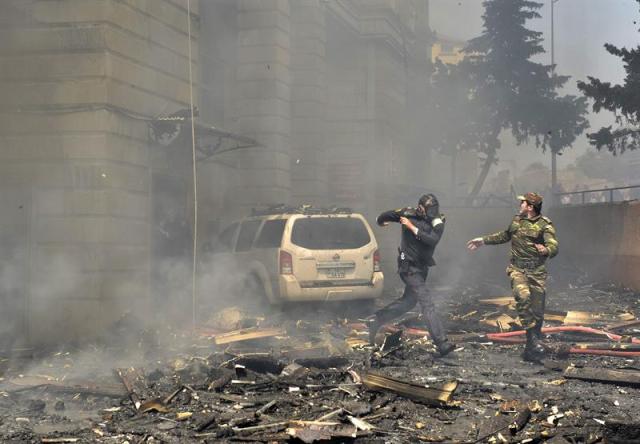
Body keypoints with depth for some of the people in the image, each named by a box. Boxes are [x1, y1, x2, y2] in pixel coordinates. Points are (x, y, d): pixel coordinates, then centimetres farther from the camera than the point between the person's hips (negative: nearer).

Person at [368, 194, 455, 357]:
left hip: (422, 267, 6)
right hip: (409, 266, -5)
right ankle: (441, 343, -20)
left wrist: (412, 228, -20)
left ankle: (378, 320, 36)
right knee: (427, 305, -14)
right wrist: (381, 222, 19)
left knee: (408, 301, 19)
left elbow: (432, 240, -22)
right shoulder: (408, 214, -13)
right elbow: (385, 216, 0)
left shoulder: (438, 222, -5)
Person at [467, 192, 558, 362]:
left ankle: (531, 349, 14)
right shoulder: (517, 220, 9)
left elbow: (554, 247, -22)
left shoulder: (545, 225, -9)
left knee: (537, 311, 1)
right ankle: (532, 334, -21)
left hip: (537, 271, -3)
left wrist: (546, 250, -45)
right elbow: (505, 235, 29)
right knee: (523, 296, -28)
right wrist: (483, 240, 30)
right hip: (518, 269, 3)